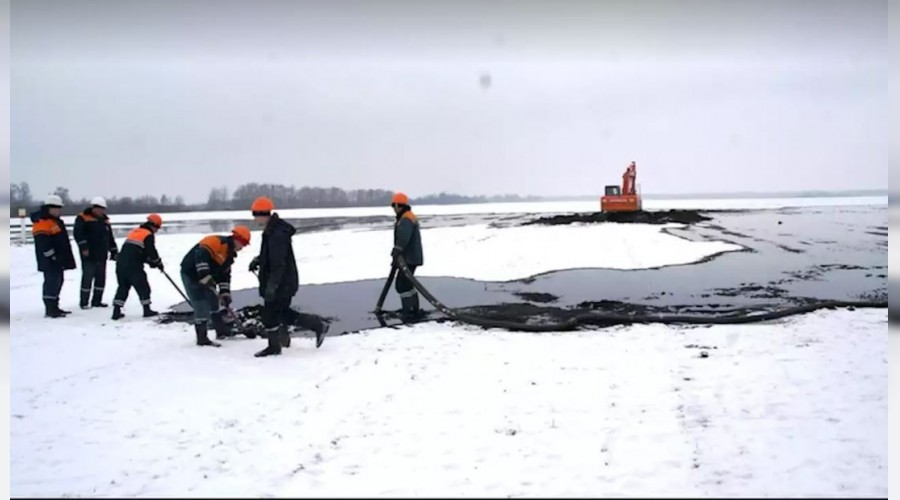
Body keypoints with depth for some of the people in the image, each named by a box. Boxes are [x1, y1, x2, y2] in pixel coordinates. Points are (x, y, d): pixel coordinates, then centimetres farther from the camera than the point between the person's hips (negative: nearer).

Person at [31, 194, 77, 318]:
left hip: (58, 260, 11)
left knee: (57, 282, 14)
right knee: (52, 282, -11)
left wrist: (65, 257, 24)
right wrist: (53, 256, -21)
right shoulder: (41, 223, -15)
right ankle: (50, 309, -9)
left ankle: (54, 307, 22)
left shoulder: (56, 221, 18)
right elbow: (43, 243, -23)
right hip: (50, 261, -11)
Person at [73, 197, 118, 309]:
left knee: (101, 278, 9)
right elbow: (78, 233, -15)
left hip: (102, 256, 7)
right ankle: (84, 302, 4)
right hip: (89, 255, -7)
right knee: (87, 278, -5)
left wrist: (114, 251, 19)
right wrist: (83, 247, -23)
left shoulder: (105, 221, 17)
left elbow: (110, 238, 22)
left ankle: (97, 301, 18)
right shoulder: (83, 218, -4)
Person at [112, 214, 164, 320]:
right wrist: (158, 263, 10)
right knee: (143, 287, 6)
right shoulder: (149, 235, -4)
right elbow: (151, 252, -8)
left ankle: (116, 311, 10)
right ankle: (147, 310, 11)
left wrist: (151, 262, 20)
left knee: (123, 287, 15)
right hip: (133, 266, -7)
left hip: (121, 263, 8)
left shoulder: (134, 231, 22)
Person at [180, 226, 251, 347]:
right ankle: (202, 338, -2)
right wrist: (205, 277, -35)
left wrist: (225, 294, 6)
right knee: (202, 307, -10)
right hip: (191, 273, -10)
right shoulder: (217, 242, -20)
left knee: (214, 302, 18)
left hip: (204, 276, 10)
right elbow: (200, 255, -33)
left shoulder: (229, 253, 11)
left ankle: (221, 331, 31)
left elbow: (225, 275, 13)